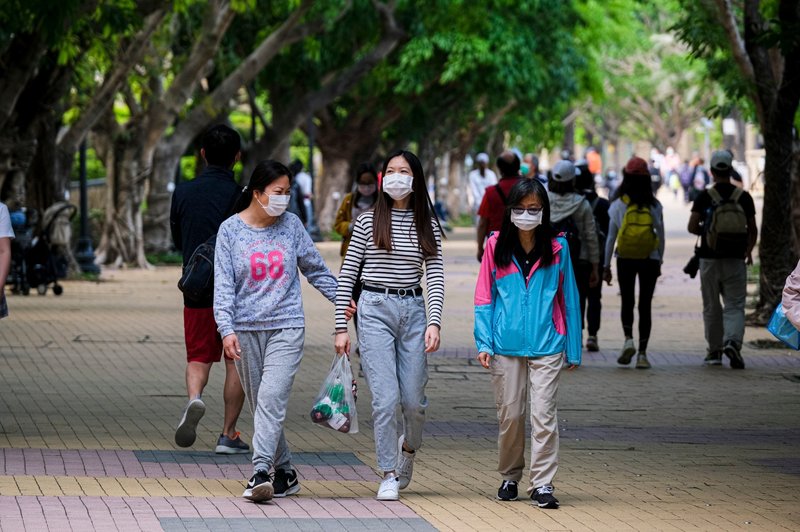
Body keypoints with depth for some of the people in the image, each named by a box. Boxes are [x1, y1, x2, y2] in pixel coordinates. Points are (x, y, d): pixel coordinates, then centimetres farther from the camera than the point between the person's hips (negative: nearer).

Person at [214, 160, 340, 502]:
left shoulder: (291, 225, 5)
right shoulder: (231, 230, 0)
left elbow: (314, 268, 18)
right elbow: (224, 284, -4)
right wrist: (227, 329, -14)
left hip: (286, 326, -1)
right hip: (246, 329, 1)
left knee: (272, 398, -17)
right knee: (259, 404, 6)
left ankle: (261, 472, -24)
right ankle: (285, 472, 18)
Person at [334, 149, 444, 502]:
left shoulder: (427, 225, 8)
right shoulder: (368, 222, 3)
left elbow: (436, 277, 4)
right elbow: (347, 276, 4)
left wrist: (434, 323, -9)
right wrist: (341, 327, -1)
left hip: (413, 310, 2)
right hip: (374, 310, -2)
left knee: (413, 399, 2)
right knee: (385, 397, -10)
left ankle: (409, 447, 35)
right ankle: (389, 475, -1)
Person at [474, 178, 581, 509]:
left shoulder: (557, 248, 2)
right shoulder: (496, 247, 3)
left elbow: (568, 299, 6)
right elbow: (484, 298, 5)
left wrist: (573, 349, 6)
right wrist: (483, 342, -4)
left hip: (547, 346, -1)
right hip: (506, 345, 1)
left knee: (544, 415, -6)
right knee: (509, 415, 7)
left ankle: (542, 484, -3)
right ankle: (509, 478, 25)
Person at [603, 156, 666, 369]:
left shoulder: (618, 204, -4)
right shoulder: (655, 206, -2)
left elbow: (611, 237, -2)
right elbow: (661, 236, 2)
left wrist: (606, 265, 3)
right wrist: (659, 261, 13)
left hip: (625, 260, -1)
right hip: (649, 260, 1)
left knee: (627, 302, 14)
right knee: (645, 305, 4)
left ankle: (628, 339, -10)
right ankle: (642, 353, 2)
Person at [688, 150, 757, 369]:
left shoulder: (704, 197, -4)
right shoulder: (744, 197, 0)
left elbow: (692, 227, -8)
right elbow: (753, 230, 4)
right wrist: (749, 251, 21)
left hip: (709, 259, 0)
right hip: (735, 259, 0)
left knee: (712, 307, 12)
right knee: (735, 306, 1)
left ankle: (714, 351, 18)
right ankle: (733, 342, -23)